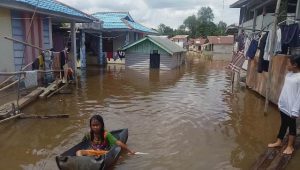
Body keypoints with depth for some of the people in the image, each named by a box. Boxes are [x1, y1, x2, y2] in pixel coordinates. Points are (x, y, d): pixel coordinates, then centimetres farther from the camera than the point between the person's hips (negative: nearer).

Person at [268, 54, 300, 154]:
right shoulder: (289, 74, 3)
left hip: (291, 108, -7)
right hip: (283, 105, 7)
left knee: (291, 126, 10)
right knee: (283, 124, 20)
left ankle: (290, 146, 26)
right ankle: (279, 142, 34)